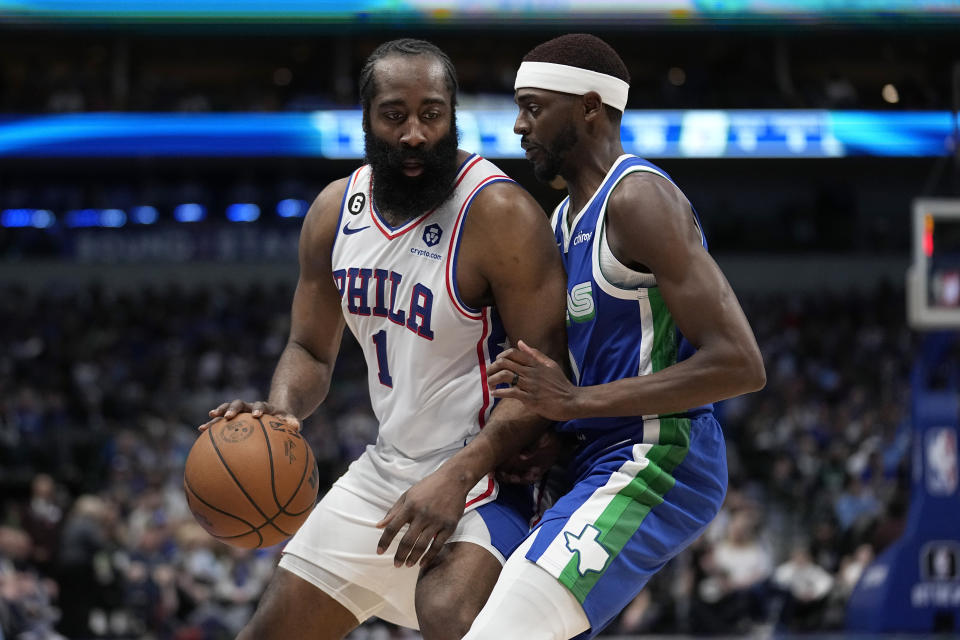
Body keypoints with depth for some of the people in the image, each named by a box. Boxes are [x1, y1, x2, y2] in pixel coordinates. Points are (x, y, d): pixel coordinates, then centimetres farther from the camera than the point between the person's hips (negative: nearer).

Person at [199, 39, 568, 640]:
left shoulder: (499, 213, -21)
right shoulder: (335, 211, 1)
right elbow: (311, 350, 11)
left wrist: (457, 477, -32)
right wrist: (281, 412, -12)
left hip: (480, 471, -7)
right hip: (386, 466, 7)